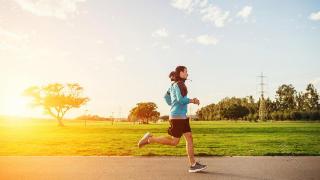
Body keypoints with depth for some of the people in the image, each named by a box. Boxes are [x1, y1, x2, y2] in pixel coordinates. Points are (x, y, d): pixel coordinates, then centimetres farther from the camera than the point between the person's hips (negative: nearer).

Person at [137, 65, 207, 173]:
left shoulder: (174, 85, 16)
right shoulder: (179, 84, -12)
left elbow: (166, 96, 25)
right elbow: (180, 99, -23)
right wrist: (192, 100, -10)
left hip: (182, 116, 10)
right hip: (178, 116, -10)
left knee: (189, 138, 6)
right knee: (174, 142, -3)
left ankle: (193, 165, 9)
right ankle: (150, 139, 5)